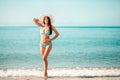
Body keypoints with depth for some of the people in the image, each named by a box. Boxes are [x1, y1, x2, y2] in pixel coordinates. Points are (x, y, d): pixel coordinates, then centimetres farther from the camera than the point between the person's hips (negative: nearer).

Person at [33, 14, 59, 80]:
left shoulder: (51, 27, -2)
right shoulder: (41, 27, 6)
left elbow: (57, 34, 2)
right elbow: (34, 19, 10)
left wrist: (51, 39, -6)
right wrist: (41, 20, 16)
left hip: (48, 44, -4)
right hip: (42, 44, 4)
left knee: (44, 58, -17)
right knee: (44, 59, 7)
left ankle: (45, 73, -8)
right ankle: (45, 73, 19)